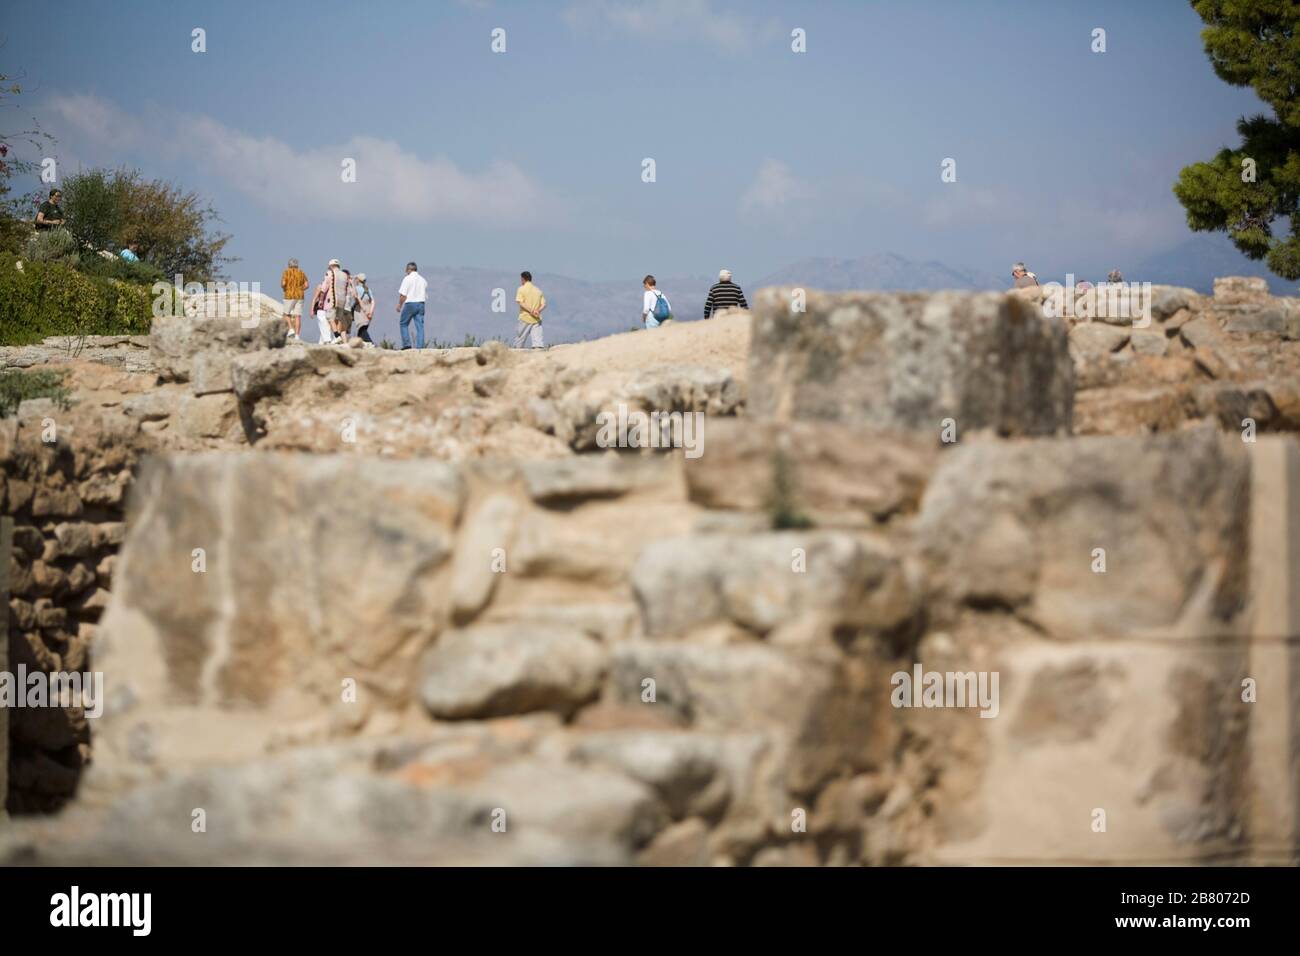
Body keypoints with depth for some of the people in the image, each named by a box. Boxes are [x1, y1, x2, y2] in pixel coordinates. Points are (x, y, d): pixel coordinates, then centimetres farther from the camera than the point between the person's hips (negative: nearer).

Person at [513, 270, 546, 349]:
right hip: (537, 320, 3)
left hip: (525, 318, -3)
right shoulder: (538, 290, 12)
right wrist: (537, 311, -9)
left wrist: (531, 311, -16)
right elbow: (543, 305, 6)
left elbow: (521, 303, -13)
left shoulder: (521, 289, -2)